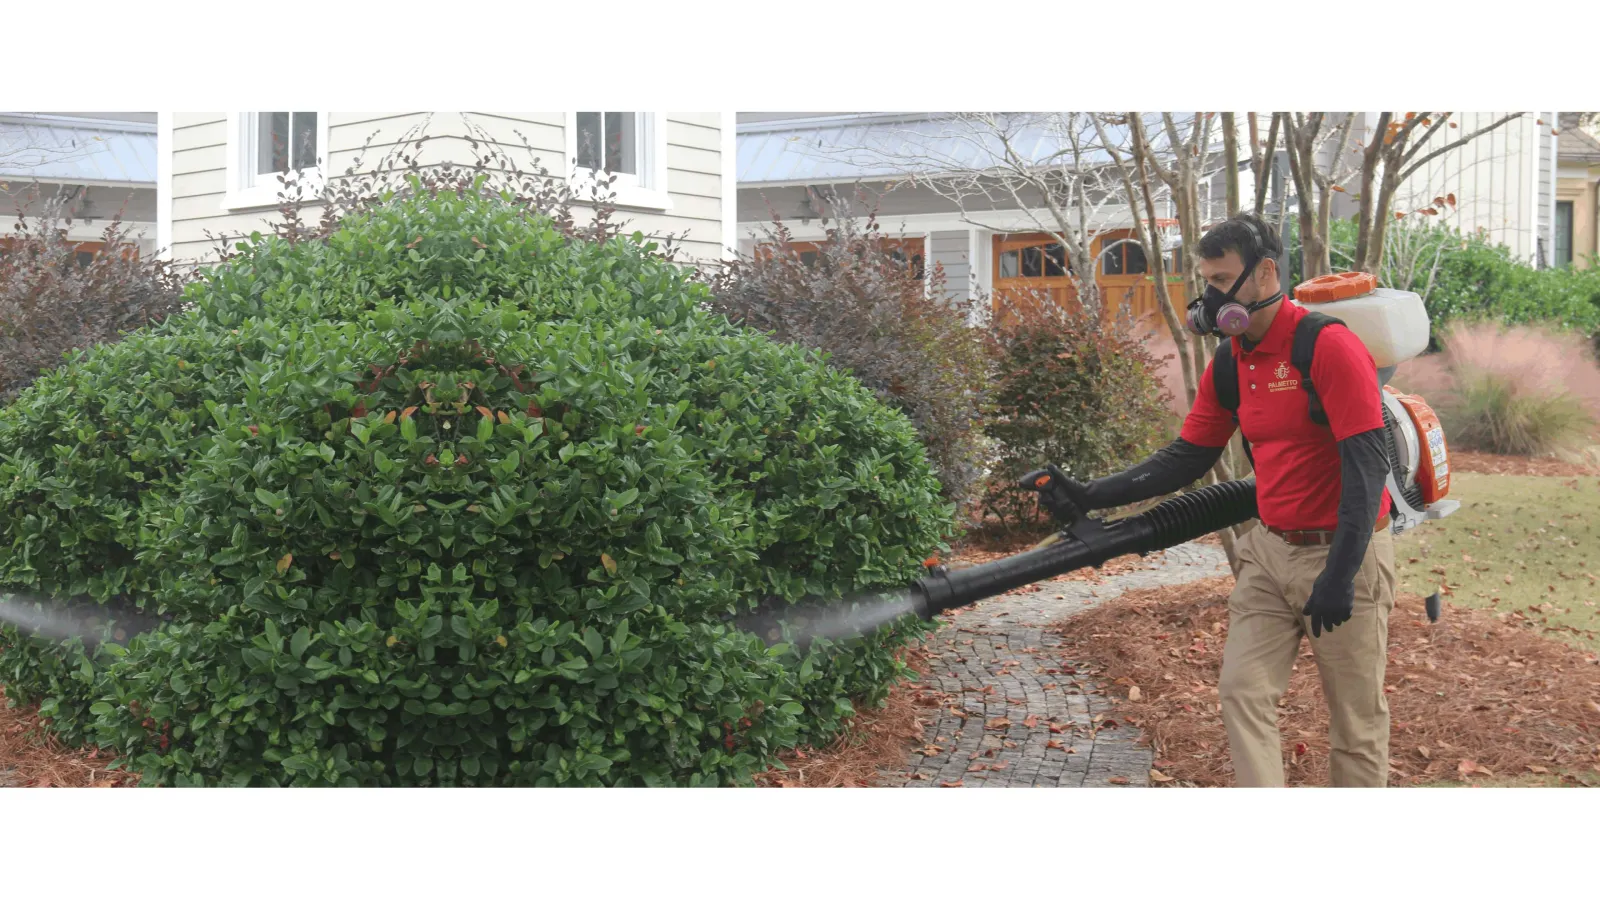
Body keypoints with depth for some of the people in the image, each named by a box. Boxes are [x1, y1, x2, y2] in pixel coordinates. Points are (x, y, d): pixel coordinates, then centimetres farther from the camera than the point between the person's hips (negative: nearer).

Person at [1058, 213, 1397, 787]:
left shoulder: (1328, 347, -17)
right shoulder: (1229, 363, 6)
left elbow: (1367, 464, -21)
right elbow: (1186, 460, 11)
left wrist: (1339, 575, -25)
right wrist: (1092, 496, 2)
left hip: (1343, 552, -7)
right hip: (1270, 550, 7)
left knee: (1356, 718, 5)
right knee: (1243, 693, 1)